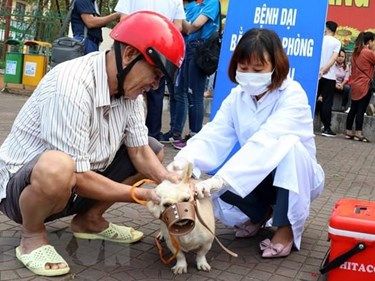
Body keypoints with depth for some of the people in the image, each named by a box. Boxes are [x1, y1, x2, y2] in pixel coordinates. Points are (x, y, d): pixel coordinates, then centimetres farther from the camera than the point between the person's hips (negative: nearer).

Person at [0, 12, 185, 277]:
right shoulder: (72, 86, -31)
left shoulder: (129, 87, -6)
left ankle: (89, 220, 12)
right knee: (57, 167, -42)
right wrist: (146, 195, -25)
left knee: (155, 150, 4)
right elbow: (78, 177, -31)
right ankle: (32, 236, -9)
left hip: (74, 188, 8)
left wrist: (170, 183, -22)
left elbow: (140, 151, -4)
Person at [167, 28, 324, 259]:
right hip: (257, 179, 5)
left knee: (288, 144, -36)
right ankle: (261, 212, 9)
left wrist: (221, 179, -51)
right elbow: (214, 136, -20)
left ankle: (287, 227, -17)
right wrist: (186, 160, -41)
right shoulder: (236, 97, -6)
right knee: (213, 190, -22)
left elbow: (266, 142, -40)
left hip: (297, 178, -4)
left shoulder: (292, 95, -25)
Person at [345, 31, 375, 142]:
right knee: (361, 110, -4)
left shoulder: (356, 52, 11)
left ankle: (348, 132, 14)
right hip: (365, 85, -8)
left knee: (353, 109, 11)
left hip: (355, 85, 8)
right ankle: (358, 134, -2)